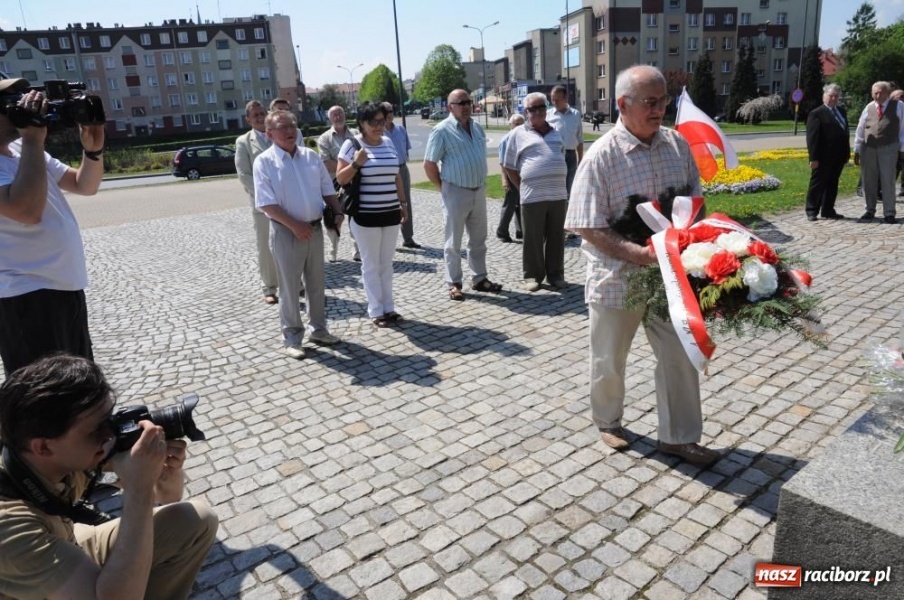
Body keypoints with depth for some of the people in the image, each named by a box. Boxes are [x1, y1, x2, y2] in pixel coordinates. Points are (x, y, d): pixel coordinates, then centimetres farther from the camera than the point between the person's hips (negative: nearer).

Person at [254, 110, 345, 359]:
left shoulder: (311, 156, 8)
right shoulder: (264, 161, -8)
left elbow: (328, 190, 13)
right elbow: (267, 203, -15)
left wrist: (338, 213, -4)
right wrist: (294, 225, -22)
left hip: (315, 228, 5)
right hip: (286, 232, -5)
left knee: (316, 284, 15)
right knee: (290, 287, 4)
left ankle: (319, 329, 29)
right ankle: (292, 337, 16)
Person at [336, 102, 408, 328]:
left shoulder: (389, 142, 8)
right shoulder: (352, 145, -8)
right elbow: (340, 179, -6)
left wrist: (403, 203, 16)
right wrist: (356, 163, -20)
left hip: (390, 213, 5)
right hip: (365, 215, -5)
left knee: (386, 263, 13)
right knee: (371, 264, 5)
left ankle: (389, 307, 23)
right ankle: (376, 311, 14)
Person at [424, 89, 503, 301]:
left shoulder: (477, 127, 9)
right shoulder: (442, 130, -11)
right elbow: (429, 164, -10)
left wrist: (481, 183, 14)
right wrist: (443, 187, -7)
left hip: (479, 190, 6)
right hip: (456, 192, -6)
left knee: (478, 240, 13)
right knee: (453, 242, 3)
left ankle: (479, 279, 25)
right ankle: (454, 284, 12)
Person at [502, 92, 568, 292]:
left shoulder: (555, 133, 16)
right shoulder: (518, 134, 4)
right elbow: (510, 167, 6)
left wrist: (560, 186, 15)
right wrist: (522, 187, 1)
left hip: (558, 194, 4)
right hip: (532, 196, -4)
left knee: (556, 238, 9)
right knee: (533, 239, 3)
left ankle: (555, 274, 20)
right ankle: (532, 275, 16)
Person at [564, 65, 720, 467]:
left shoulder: (677, 144, 1)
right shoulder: (601, 156, -16)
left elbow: (695, 199, 12)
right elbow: (591, 229, -18)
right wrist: (641, 254, -28)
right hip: (617, 277, -4)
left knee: (680, 355, 9)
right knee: (609, 359, 13)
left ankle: (678, 437, 27)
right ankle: (608, 422, 38)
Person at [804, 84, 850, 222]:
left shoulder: (842, 112, 16)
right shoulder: (816, 113, -8)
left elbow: (846, 133, 20)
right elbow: (812, 137, -13)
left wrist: (847, 153, 14)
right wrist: (813, 158, -19)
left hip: (838, 157, 7)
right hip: (823, 158, -7)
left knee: (832, 185, 11)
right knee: (817, 184, 1)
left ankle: (828, 210, 19)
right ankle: (812, 211, 8)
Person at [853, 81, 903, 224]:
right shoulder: (869, 108, 7)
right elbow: (860, 129, 9)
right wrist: (857, 150, 7)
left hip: (888, 149, -2)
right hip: (868, 148, 2)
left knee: (888, 181, -1)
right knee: (869, 181, 8)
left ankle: (889, 213, 5)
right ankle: (870, 211, 21)